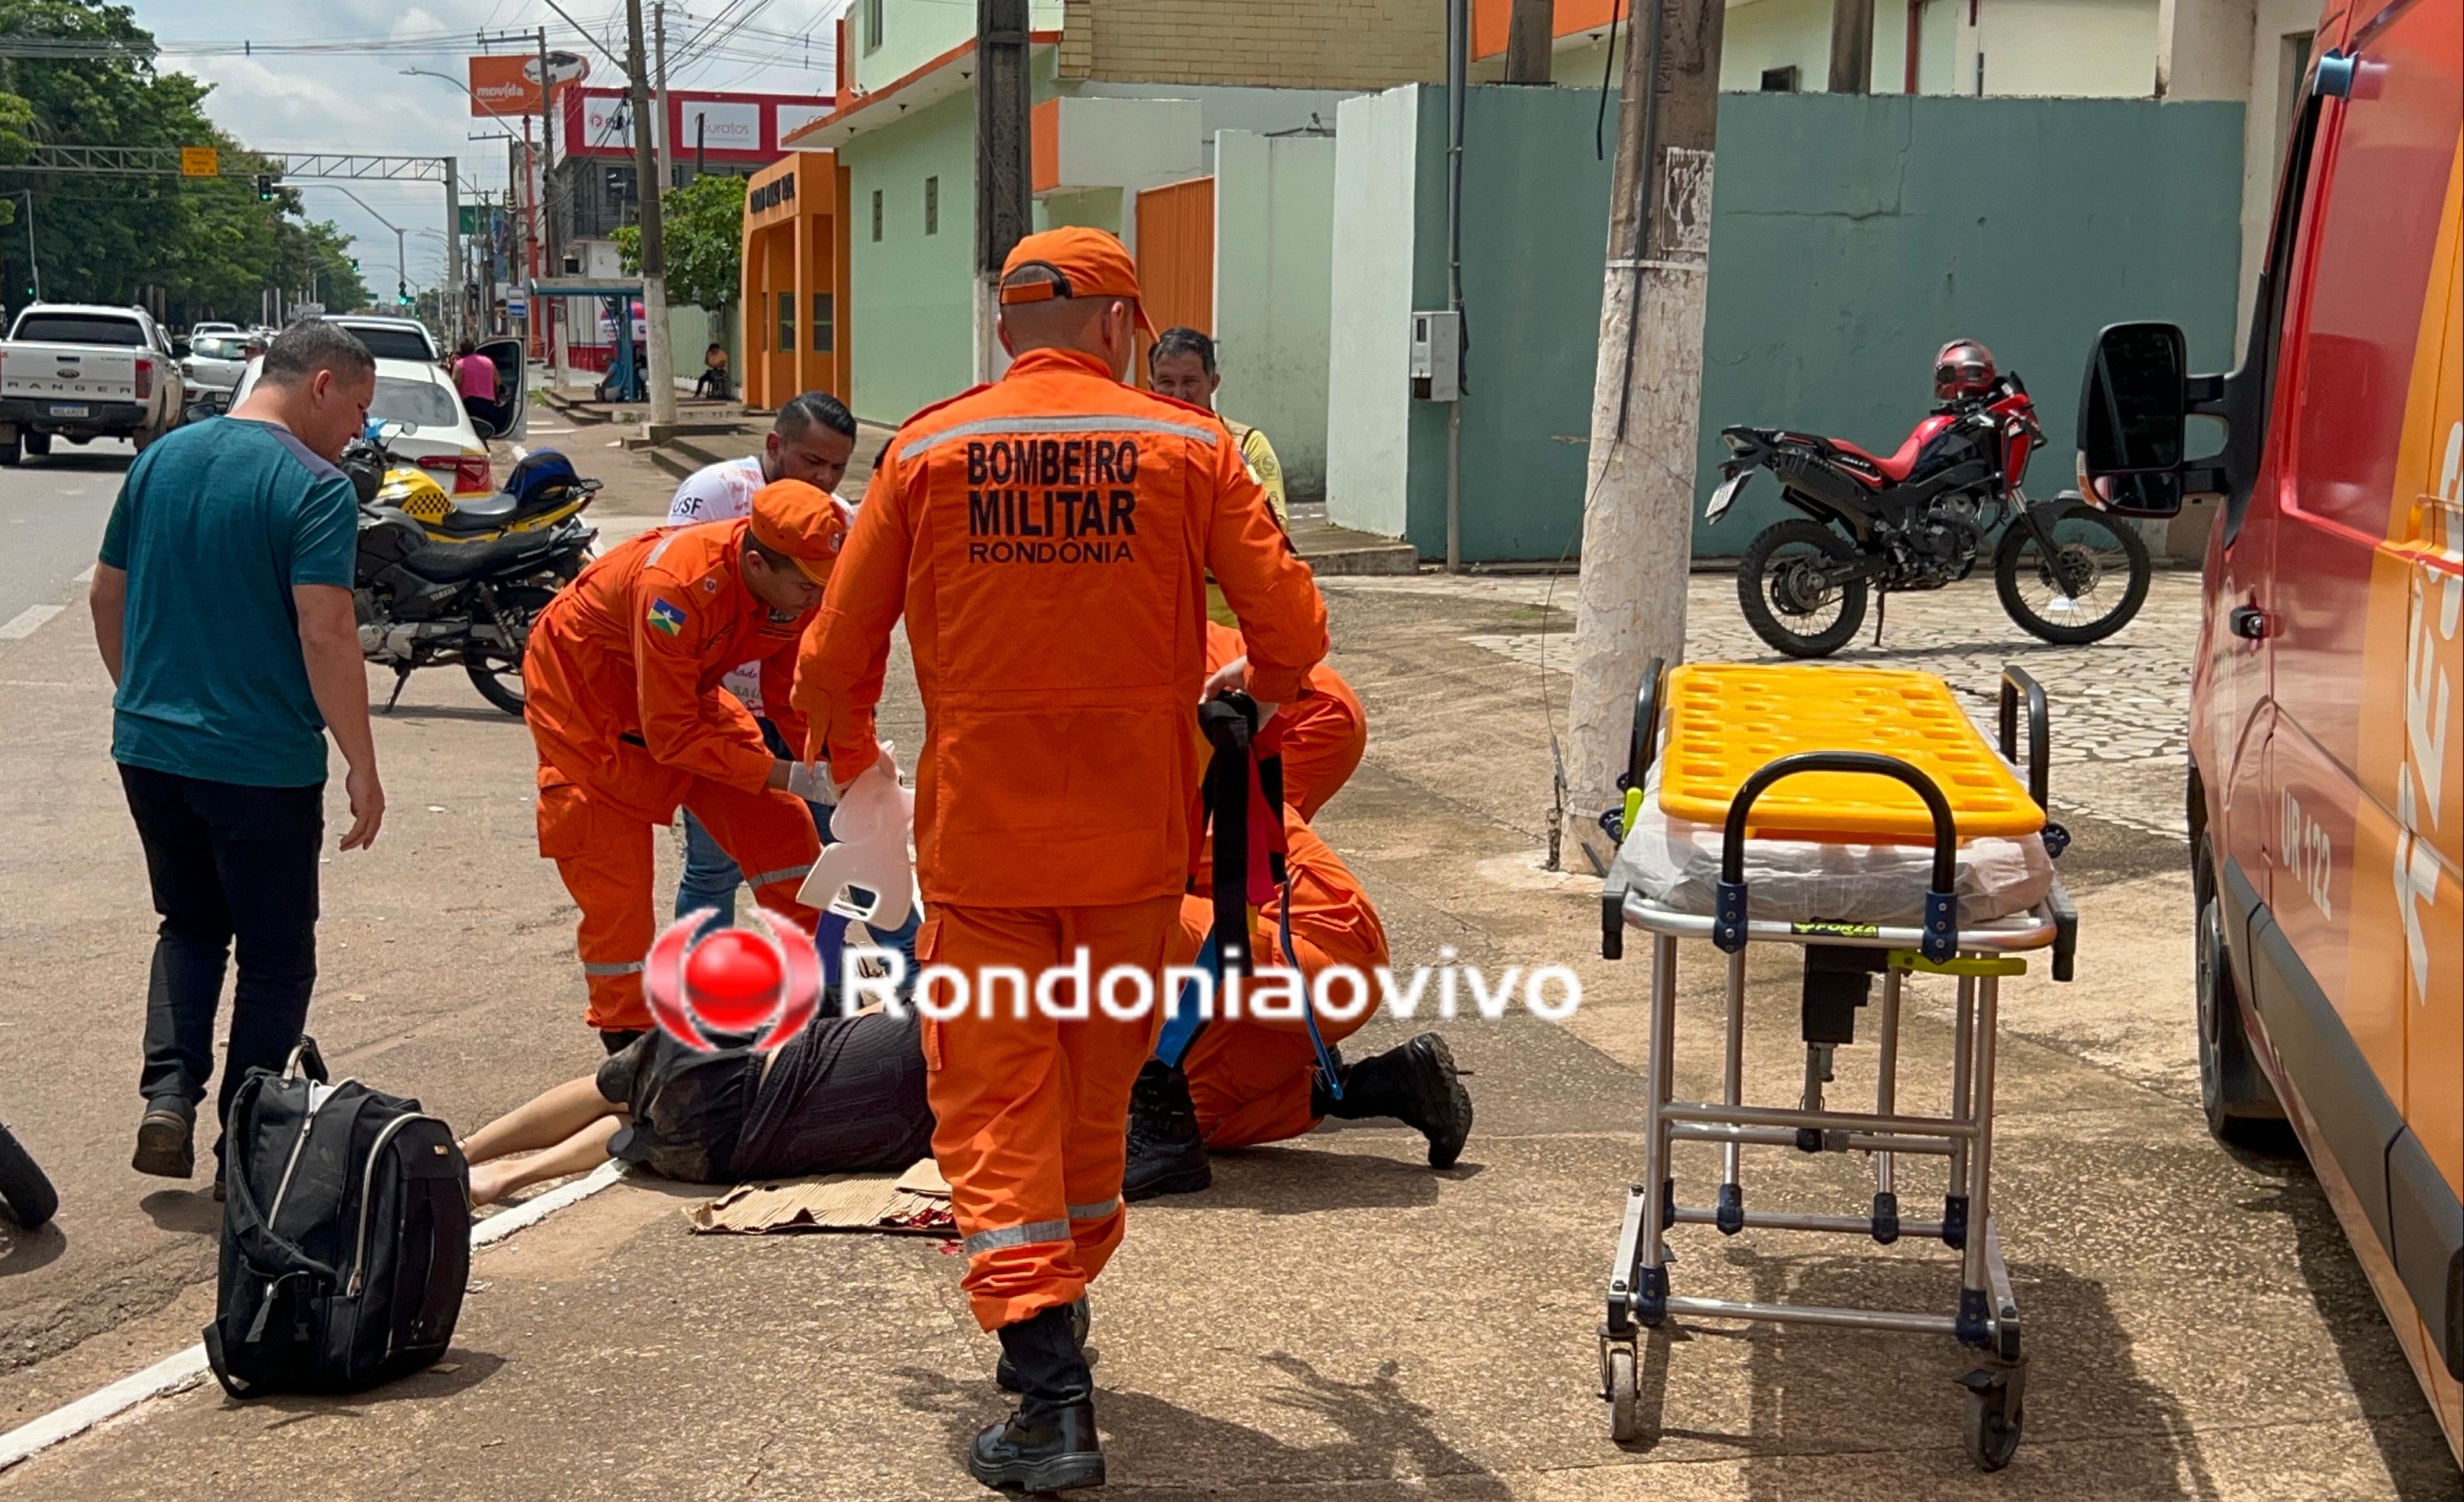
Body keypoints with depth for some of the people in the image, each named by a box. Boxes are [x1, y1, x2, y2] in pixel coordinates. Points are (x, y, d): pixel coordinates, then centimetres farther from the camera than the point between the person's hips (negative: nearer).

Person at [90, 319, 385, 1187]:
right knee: (275, 957, 10)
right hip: (261, 764, -6)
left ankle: (169, 1097, 6)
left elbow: (106, 598, 14)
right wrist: (363, 769, -15)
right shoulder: (315, 489, -15)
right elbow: (326, 637, -21)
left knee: (191, 925, 23)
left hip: (149, 748, 6)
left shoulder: (161, 459, 7)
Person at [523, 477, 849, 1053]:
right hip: (584, 692, -6)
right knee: (615, 881, -5)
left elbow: (796, 701, -4)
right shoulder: (678, 586, -40)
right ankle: (629, 1041, 9)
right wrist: (785, 776, -33)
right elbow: (672, 735, -33)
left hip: (684, 691, 7)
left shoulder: (795, 587, -19)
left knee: (779, 824, -1)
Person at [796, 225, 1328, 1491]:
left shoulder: (924, 452, -1)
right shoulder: (1188, 446, -2)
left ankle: (1052, 1396, -5)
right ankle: (1060, 1313, 35)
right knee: (1099, 1088, 19)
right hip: (1133, 836, 1)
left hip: (978, 831, -1)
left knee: (997, 1105, 3)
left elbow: (837, 650, 3)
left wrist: (843, 748, 24)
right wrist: (1262, 692, 20)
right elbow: (1291, 627, -3)